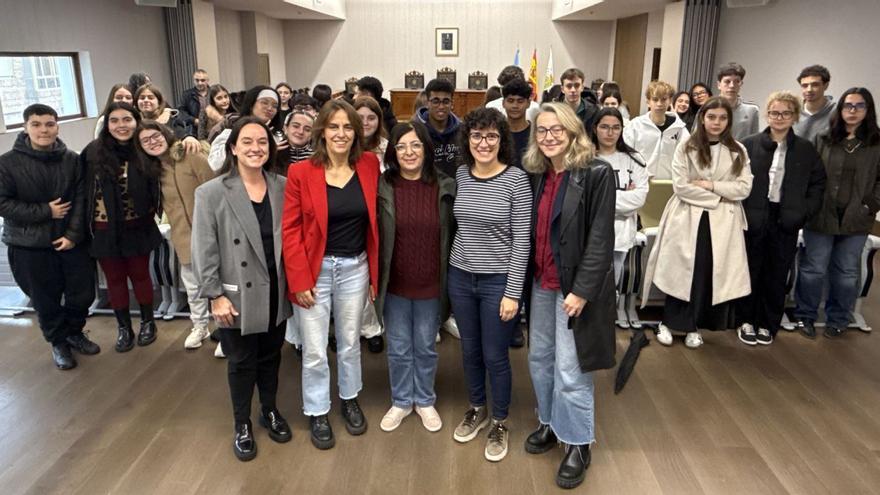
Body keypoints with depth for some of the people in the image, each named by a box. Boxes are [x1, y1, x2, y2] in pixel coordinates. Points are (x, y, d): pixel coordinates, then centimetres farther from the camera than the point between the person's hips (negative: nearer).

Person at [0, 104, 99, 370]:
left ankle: (74, 332, 36)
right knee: (46, 300, 9)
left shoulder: (72, 160, -3)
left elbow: (81, 200, -4)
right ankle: (58, 341, 32)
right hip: (29, 245, -1)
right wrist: (45, 211, -15)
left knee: (82, 293, 10)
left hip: (72, 241, 2)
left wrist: (73, 234, -13)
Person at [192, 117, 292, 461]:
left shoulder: (282, 188, -1)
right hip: (238, 296, -3)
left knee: (271, 356, 19)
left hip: (276, 292, 3)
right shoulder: (211, 193, -11)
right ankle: (242, 425, 34)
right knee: (241, 362, 13)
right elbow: (204, 250, -10)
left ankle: (270, 411, 42)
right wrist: (215, 295, -12)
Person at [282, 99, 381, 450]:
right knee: (314, 350, 8)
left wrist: (374, 270, 3)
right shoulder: (300, 172, -11)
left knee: (350, 342, 19)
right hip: (315, 269, -2)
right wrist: (299, 280, -12)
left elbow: (373, 221, 3)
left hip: (355, 268, 2)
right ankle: (317, 413, 30)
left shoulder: (370, 166, -4)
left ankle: (349, 399, 42)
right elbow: (290, 230, -9)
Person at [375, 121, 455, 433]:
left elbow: (452, 235, 3)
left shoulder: (445, 187, -5)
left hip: (430, 284, 0)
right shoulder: (382, 187, -8)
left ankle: (425, 401, 38)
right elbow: (372, 236, -2)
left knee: (425, 348, 16)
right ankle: (401, 401, 36)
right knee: (398, 349, 14)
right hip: (394, 284, 0)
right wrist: (373, 278, -4)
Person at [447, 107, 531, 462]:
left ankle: (499, 423, 29)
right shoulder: (461, 175, 2)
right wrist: (457, 266, 14)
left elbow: (522, 240, -13)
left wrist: (513, 292, -14)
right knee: (470, 349, 18)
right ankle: (477, 409, 40)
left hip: (498, 280, -4)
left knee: (495, 356, 7)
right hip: (460, 276, 5)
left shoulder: (517, 180, -13)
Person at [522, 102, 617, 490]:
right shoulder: (537, 175, 6)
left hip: (576, 285, -6)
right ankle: (550, 424, 36)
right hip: (542, 282, 6)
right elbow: (533, 231, 9)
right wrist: (527, 278, 5)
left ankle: (578, 445, 19)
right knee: (539, 357, 16)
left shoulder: (597, 174, -13)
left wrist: (582, 289, -20)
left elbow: (601, 238, -16)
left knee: (570, 369, 0)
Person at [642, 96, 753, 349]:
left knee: (711, 274, 3)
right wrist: (717, 198, -11)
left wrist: (711, 185, -11)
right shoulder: (686, 147, -1)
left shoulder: (738, 151, 7)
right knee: (681, 272, 1)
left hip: (722, 222, 2)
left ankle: (693, 326, 17)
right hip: (688, 219, -2)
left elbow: (744, 188, -1)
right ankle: (668, 323, 15)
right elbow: (680, 186, -9)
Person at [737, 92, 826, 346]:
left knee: (777, 276, 9)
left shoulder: (806, 149, 4)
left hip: (786, 221, 2)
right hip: (754, 218, -1)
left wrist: (805, 212, -2)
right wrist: (741, 210, -9)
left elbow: (818, 183, 9)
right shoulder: (749, 145, -3)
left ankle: (767, 324, 23)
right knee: (750, 272, 7)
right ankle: (746, 321, 22)